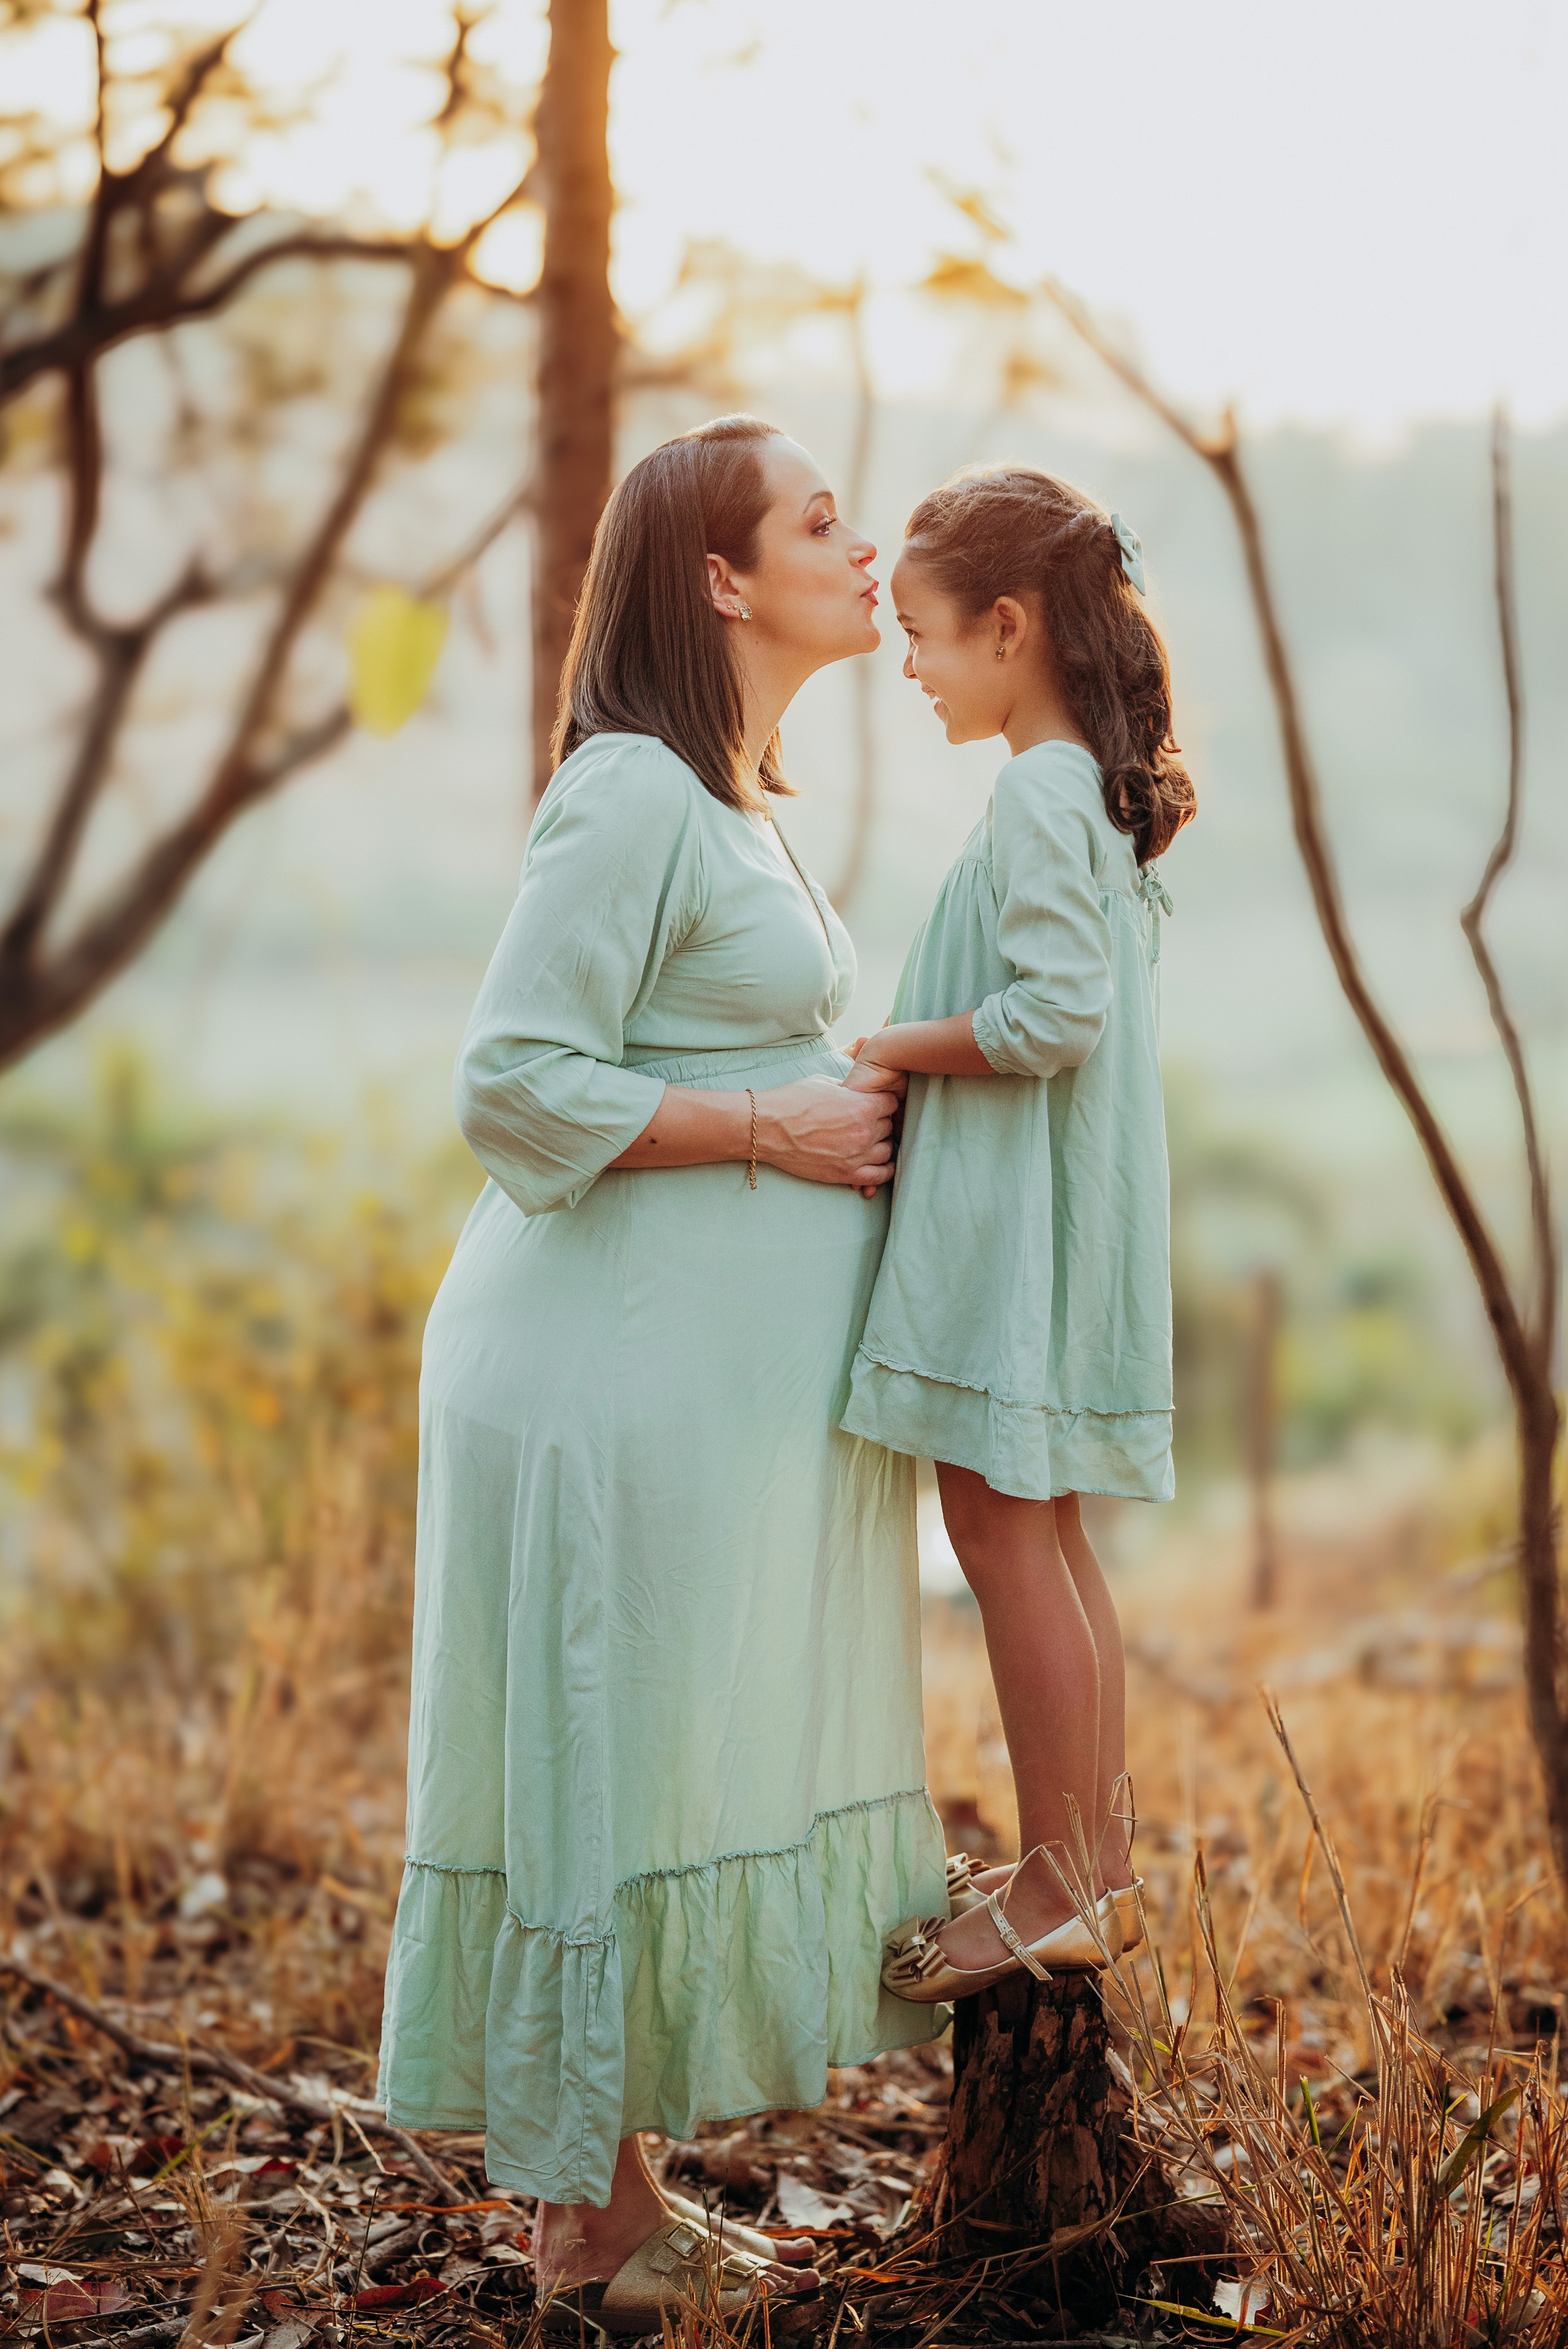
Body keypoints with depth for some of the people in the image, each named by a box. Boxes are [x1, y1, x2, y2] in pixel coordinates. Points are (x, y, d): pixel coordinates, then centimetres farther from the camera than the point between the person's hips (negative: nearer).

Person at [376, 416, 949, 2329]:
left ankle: (613, 2199, 22)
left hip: (715, 1371, 10)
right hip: (624, 1368, -10)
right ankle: (593, 2222, 9)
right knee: (616, 1769, -2)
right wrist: (775, 1127, -15)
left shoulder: (729, 798, 17)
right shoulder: (631, 796, -14)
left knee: (685, 1765, 13)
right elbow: (514, 1088, -19)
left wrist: (850, 1112, 12)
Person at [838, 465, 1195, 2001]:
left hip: (1015, 1229, -10)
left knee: (1001, 1532, -5)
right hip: (1046, 1223, 10)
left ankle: (1058, 1887, 2)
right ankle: (1096, 1867, 22)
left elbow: (1059, 1014, -25)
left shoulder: (1038, 797, -16)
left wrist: (902, 1050, -12)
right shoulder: (1099, 792, 14)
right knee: (1042, 1533, 14)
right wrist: (921, 1052, 14)